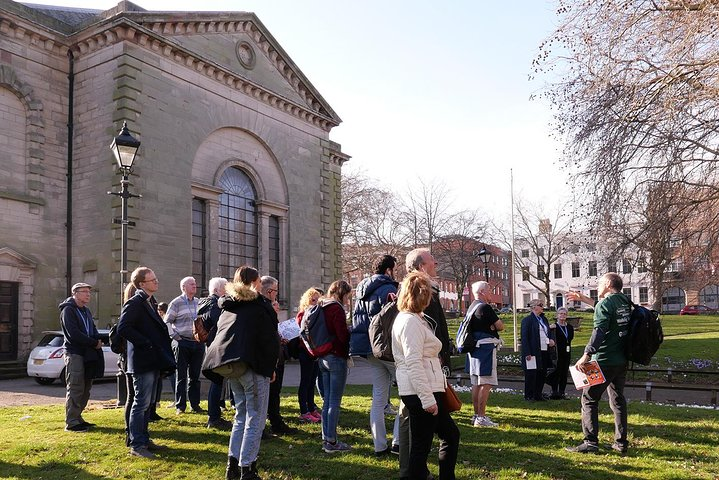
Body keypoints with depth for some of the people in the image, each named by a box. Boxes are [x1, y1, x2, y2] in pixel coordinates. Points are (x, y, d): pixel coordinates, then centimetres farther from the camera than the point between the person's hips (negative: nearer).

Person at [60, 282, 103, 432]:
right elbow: (74, 333, -18)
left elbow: (93, 330, 18)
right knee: (75, 389, -8)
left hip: (88, 354, 8)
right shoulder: (68, 310, -8)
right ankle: (71, 422, -4)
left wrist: (98, 340, -4)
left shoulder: (86, 311, 19)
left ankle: (77, 418, 18)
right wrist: (94, 343, -14)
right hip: (74, 353, -8)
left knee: (85, 388, 10)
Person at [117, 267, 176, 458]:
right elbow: (123, 328, -23)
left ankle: (144, 439, 25)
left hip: (154, 361, 9)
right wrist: (146, 343, -20)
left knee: (147, 403, 16)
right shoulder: (135, 303, -13)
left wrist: (164, 358, 13)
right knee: (141, 403, -4)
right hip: (142, 360, -9)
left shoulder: (150, 302, 16)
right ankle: (136, 445, 4)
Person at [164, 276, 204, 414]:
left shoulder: (199, 303, 12)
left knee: (195, 376, 9)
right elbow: (167, 322, -3)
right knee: (181, 376, 1)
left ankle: (195, 404, 16)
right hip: (182, 343, -4)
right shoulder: (176, 303, -3)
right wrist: (175, 337, -10)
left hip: (198, 343, 5)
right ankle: (180, 406, 8)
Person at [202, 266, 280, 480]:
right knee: (255, 418, 0)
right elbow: (269, 338, -9)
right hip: (253, 366, -7)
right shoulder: (258, 305, -6)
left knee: (241, 415, 18)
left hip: (231, 366, 8)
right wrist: (271, 367, 0)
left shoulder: (228, 306, 16)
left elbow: (220, 334, 20)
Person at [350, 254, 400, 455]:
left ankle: (380, 445, 15)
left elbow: (357, 321, 18)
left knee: (378, 397, 12)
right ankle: (398, 440, -2)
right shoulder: (387, 289, -12)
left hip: (371, 351, 9)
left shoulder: (362, 290, 16)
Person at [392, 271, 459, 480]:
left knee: (451, 434, 19)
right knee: (421, 444, -1)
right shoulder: (411, 322, -16)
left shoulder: (410, 318, 17)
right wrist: (427, 398, -23)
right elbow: (413, 363, -22)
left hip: (425, 391, 10)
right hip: (421, 392, -10)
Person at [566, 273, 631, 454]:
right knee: (618, 400, 15)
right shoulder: (624, 301, 10)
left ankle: (591, 442, -3)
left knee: (589, 399, -1)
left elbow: (599, 331, -26)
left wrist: (587, 355, -31)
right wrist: (583, 299, 32)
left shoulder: (605, 303, -14)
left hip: (604, 360, -8)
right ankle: (621, 442, 18)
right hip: (622, 361, 8)